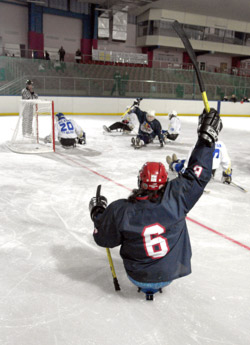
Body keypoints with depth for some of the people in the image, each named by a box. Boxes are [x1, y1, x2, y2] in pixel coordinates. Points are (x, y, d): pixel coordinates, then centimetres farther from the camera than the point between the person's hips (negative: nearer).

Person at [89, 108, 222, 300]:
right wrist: (207, 137, -8)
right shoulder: (175, 198, -25)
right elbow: (198, 174, -14)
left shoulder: (120, 211, -24)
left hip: (138, 277, 0)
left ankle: (146, 286, 35)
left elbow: (103, 239, -8)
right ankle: (157, 285, 35)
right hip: (171, 273, 1)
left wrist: (98, 213, 8)